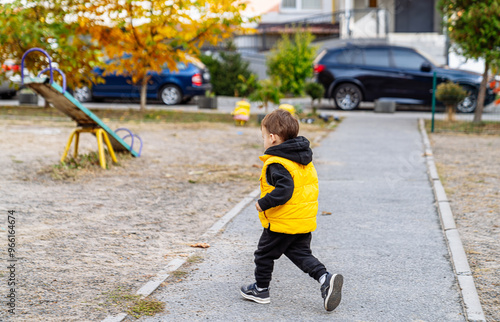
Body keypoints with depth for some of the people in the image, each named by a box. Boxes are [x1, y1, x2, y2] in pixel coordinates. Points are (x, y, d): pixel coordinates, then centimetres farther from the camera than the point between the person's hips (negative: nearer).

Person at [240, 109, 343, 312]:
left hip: (282, 223, -8)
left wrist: (263, 203, -20)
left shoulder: (276, 164, -20)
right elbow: (311, 185, 16)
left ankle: (260, 290, 24)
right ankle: (325, 278, -6)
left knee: (264, 254, 11)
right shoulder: (304, 160, 9)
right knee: (301, 254, 14)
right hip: (305, 221, 8)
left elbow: (284, 190, -30)